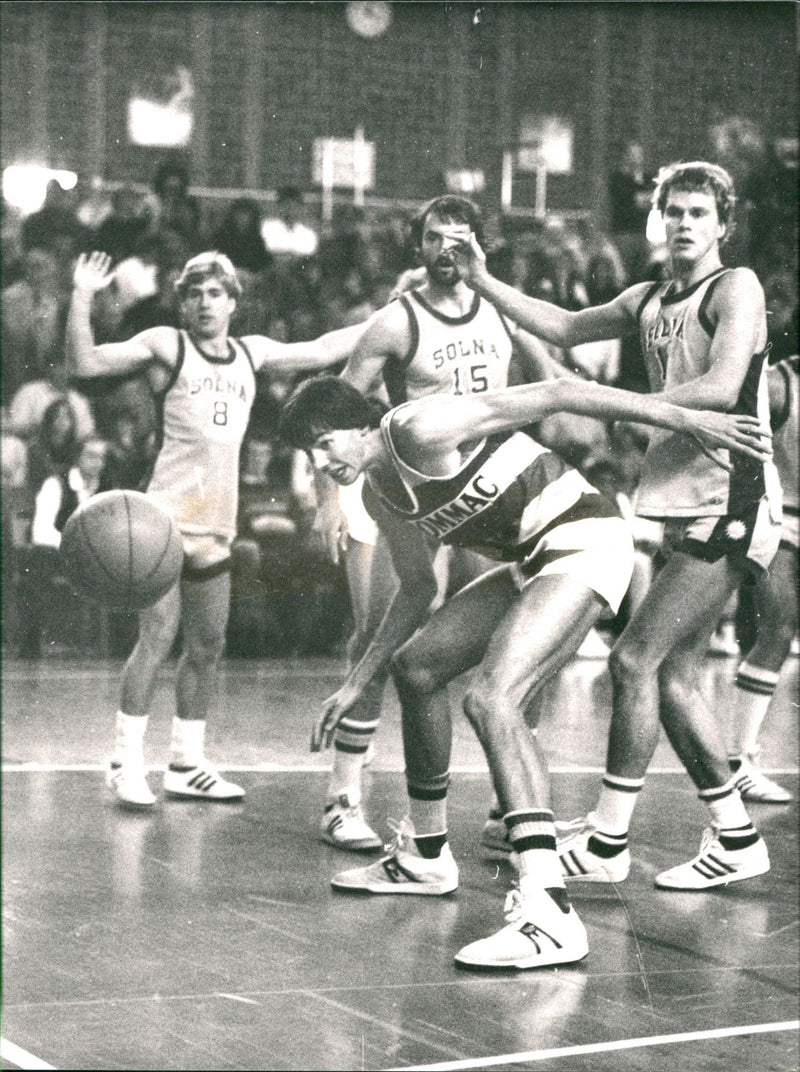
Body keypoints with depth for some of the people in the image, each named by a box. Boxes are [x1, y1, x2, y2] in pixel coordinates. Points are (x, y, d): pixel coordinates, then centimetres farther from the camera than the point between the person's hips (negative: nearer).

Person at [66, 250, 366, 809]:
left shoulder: (251, 353, 15)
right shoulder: (166, 345, 0)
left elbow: (322, 350, 26)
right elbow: (87, 362, -9)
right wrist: (82, 297, -19)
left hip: (217, 525, 6)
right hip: (168, 514, -6)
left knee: (208, 646, 8)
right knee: (157, 638, -10)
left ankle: (187, 764, 17)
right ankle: (127, 761, -2)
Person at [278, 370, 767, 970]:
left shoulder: (422, 427, -18)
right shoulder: (380, 492, 10)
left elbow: (554, 395, -19)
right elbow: (419, 589, 24)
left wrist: (685, 419, -20)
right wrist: (357, 684, 24)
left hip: (584, 542, -10)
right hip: (531, 561, 10)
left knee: (492, 697, -27)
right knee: (415, 664, 18)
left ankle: (549, 914, -36)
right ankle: (426, 858, 35)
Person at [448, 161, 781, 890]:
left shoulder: (736, 287, -7)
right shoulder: (651, 301, 16)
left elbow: (721, 388, -20)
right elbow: (565, 328, 24)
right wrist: (483, 281, 18)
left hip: (730, 505, -8)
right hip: (686, 505, 8)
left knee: (636, 659, -11)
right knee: (675, 676, 7)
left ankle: (607, 841, -4)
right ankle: (736, 839, 16)